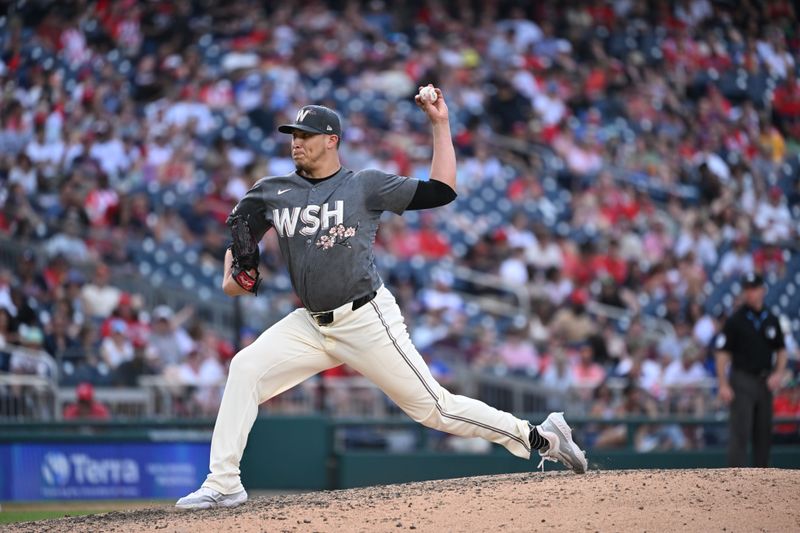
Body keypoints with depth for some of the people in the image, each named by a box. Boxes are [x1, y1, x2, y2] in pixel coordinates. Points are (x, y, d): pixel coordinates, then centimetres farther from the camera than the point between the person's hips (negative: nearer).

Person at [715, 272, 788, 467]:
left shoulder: (771, 320, 10)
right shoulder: (735, 320, -4)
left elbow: (781, 350, 17)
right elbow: (722, 353, -6)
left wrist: (778, 373, 0)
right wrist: (723, 385, -14)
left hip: (765, 382, 5)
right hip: (742, 381, -5)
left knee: (764, 433, 9)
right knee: (740, 433, -11)